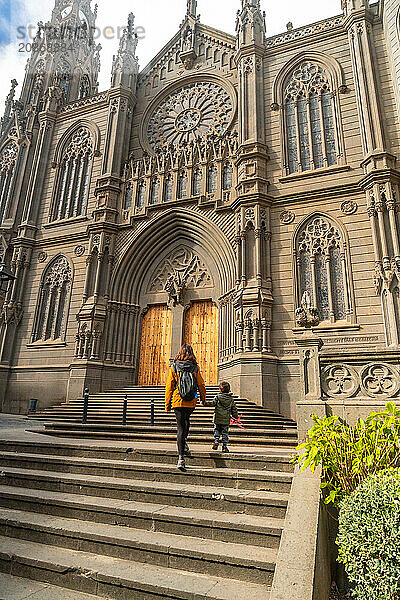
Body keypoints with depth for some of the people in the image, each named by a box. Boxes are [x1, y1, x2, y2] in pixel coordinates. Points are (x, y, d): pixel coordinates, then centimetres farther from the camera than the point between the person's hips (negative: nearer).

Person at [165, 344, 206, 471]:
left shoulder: (174, 367, -4)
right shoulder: (195, 368, -3)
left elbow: (169, 387, -2)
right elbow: (201, 385, 4)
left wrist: (167, 404, 7)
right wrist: (203, 398, 21)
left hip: (178, 402, -1)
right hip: (191, 403, 1)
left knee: (180, 427, 4)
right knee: (186, 420, 30)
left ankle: (181, 458, -4)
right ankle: (184, 442, 14)